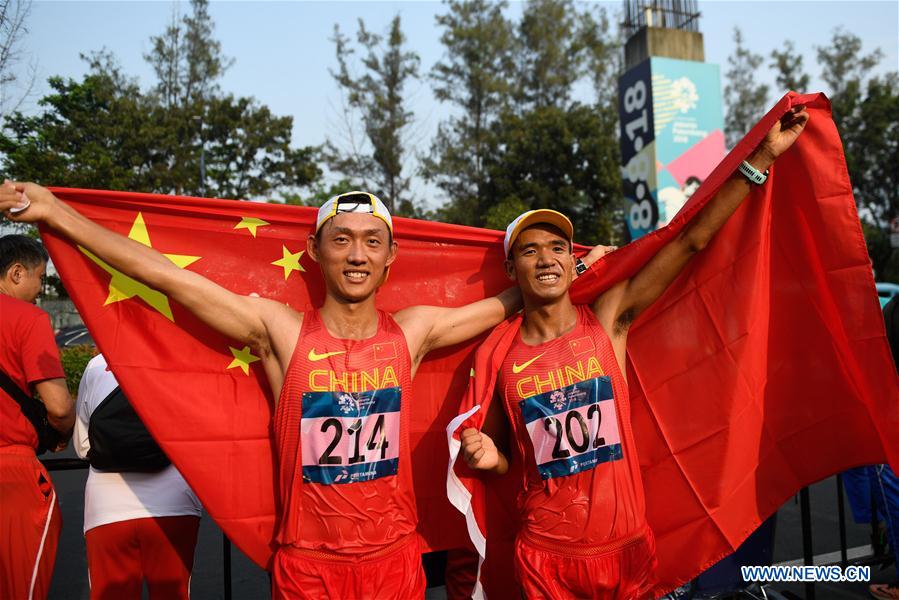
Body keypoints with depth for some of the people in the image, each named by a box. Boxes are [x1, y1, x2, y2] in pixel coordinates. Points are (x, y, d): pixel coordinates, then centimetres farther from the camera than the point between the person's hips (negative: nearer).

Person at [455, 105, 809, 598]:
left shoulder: (607, 321, -7)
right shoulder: (497, 354, -7)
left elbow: (692, 240, -11)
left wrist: (763, 155, -12)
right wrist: (485, 456, -15)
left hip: (627, 545, 1)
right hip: (545, 556, 0)